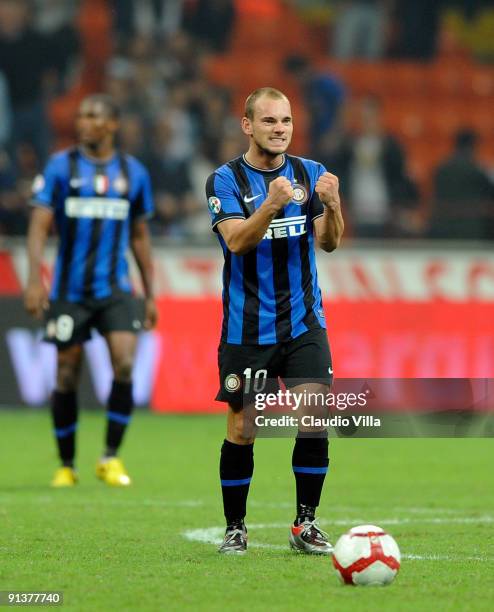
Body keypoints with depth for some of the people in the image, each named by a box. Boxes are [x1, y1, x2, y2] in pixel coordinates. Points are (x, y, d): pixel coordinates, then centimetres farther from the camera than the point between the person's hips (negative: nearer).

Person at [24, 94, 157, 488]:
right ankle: (67, 466, 17)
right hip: (69, 290, -1)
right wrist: (34, 280, -18)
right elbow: (39, 226, -5)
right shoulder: (60, 166, 0)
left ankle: (111, 459, -3)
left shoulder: (133, 173, 7)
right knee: (67, 377, 3)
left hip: (115, 289, 1)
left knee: (125, 366, -16)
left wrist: (150, 295, 14)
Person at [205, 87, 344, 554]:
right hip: (246, 328, -2)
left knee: (314, 420, -10)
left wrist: (331, 205, -24)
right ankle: (235, 528, 15)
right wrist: (270, 206, -36)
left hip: (303, 323, 2)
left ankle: (306, 524, 1)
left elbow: (328, 242, -3)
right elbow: (237, 241, -18)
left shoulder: (310, 174, 5)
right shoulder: (225, 179, -4)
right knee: (241, 430, 2)